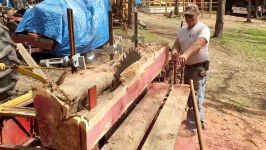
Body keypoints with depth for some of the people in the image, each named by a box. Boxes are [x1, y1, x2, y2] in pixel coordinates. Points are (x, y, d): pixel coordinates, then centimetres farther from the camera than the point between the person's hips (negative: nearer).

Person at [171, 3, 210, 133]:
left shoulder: (203, 29, -16)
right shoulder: (182, 30, 8)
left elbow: (198, 44, -35)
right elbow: (176, 44, -2)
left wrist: (186, 54, -53)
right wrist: (174, 51, -27)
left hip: (199, 68, -8)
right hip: (187, 67, 8)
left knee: (195, 98, -5)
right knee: (189, 95, 18)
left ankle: (193, 127, 5)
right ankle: (199, 121, 36)